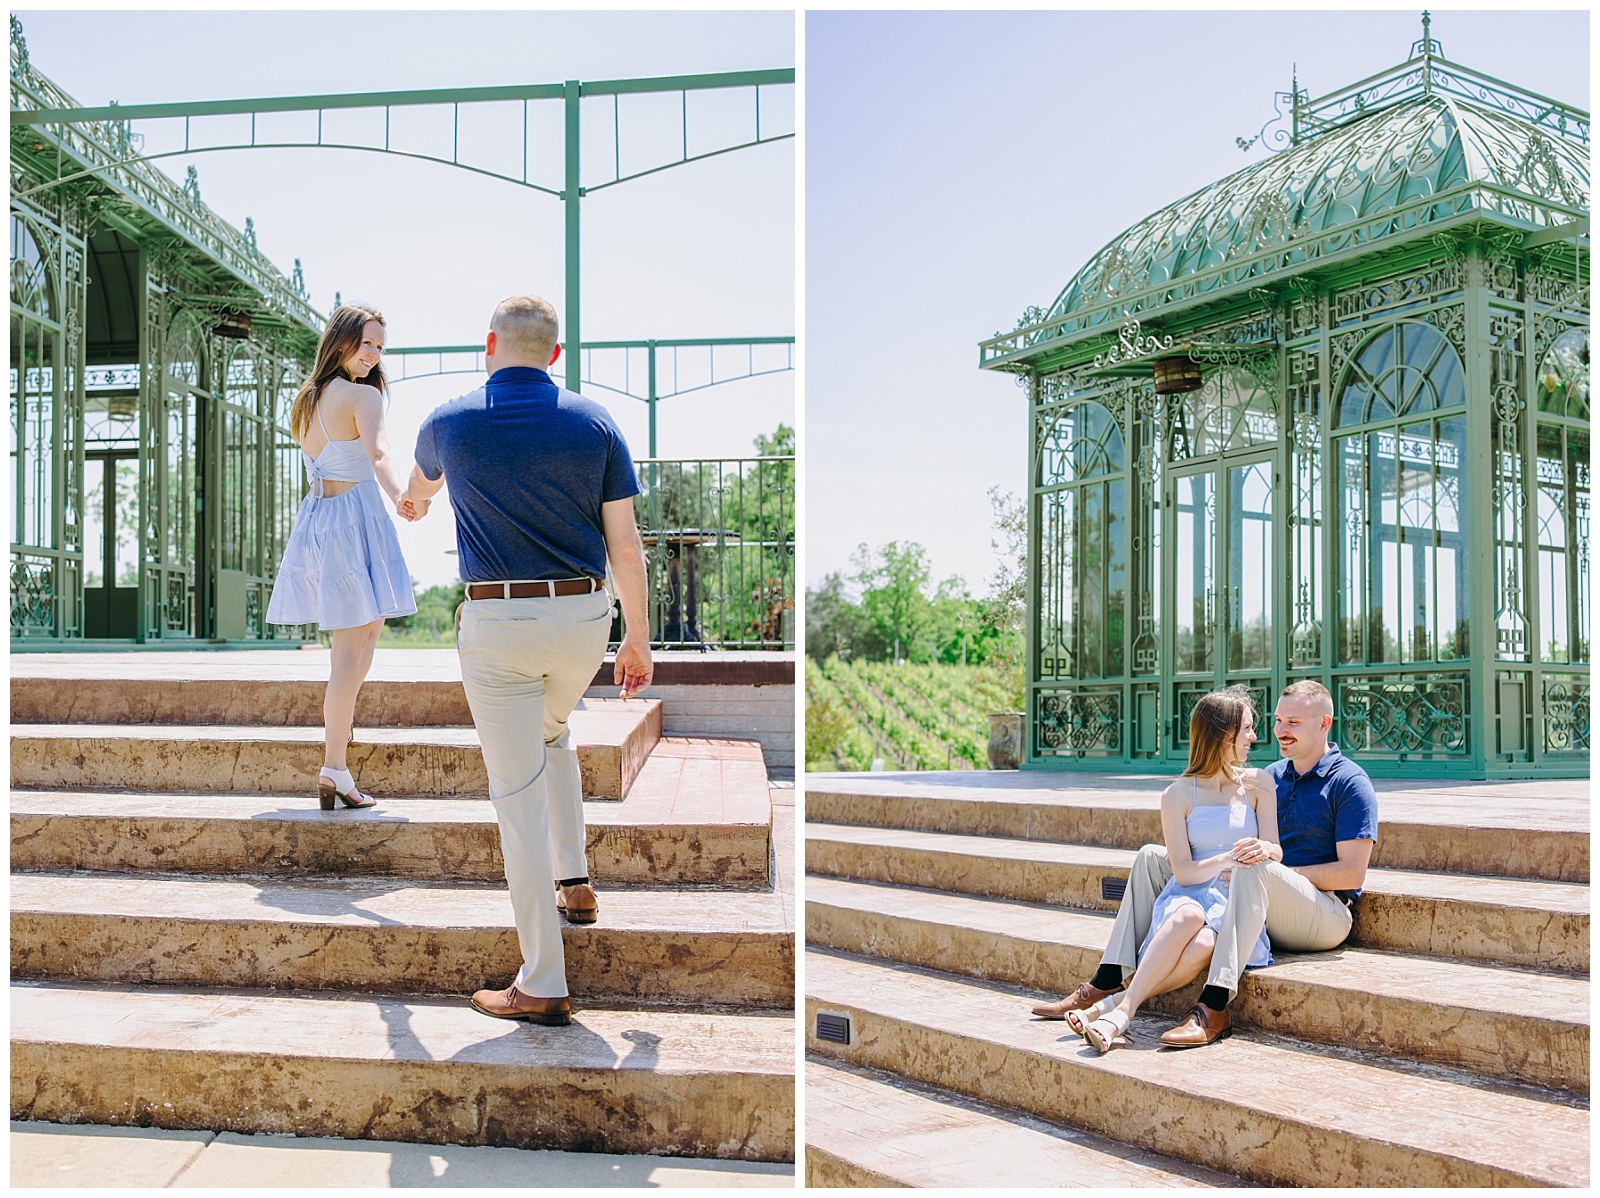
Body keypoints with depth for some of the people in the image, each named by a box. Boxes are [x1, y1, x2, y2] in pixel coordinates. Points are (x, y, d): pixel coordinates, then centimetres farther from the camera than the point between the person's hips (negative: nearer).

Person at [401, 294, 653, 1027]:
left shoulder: (451, 422, 2)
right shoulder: (593, 423, 1)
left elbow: (420, 484, 27)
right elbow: (624, 542, -1)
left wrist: (414, 502, 52)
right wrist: (638, 636, 9)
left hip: (496, 621, -2)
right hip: (584, 616, 2)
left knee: (518, 794, 1)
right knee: (552, 734, 32)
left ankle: (543, 986, 4)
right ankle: (573, 881, 30)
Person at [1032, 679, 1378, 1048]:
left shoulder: (1349, 782, -4)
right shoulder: (1272, 776, 17)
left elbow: (1353, 873, -12)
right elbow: (1241, 846, 23)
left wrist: (1281, 871, -18)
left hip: (1325, 915, -7)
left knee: (1254, 869, -39)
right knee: (1151, 857, -3)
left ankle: (1215, 1006, -45)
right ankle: (1108, 982, -15)